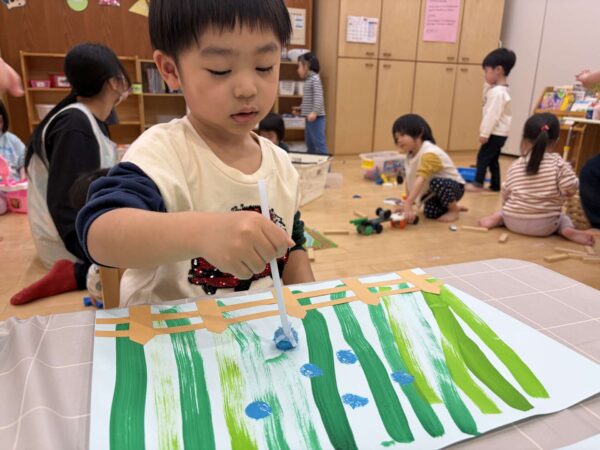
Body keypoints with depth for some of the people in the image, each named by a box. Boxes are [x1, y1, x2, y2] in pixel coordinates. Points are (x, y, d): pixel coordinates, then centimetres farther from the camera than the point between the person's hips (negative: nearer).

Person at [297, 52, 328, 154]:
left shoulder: (315, 79, -12)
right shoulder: (308, 80, 17)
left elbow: (318, 97, -24)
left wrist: (314, 112, -34)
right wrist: (300, 108, 32)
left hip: (316, 118, -10)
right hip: (310, 117, 10)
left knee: (319, 143, -10)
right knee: (309, 143, 15)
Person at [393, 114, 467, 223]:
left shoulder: (429, 153, -32)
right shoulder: (410, 155, -3)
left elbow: (421, 179, -44)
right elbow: (409, 181, 2)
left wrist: (408, 204, -51)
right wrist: (407, 203, -4)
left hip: (454, 186, -7)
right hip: (435, 190, 7)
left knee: (436, 183, -37)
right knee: (430, 212, -14)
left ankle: (454, 210, -10)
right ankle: (449, 206, 19)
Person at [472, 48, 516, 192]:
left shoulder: (497, 92, -21)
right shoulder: (497, 89, 12)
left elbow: (493, 115, -23)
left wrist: (484, 133, -21)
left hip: (496, 133, -11)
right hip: (498, 133, 11)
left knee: (483, 157, -7)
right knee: (493, 159, 15)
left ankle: (478, 183, -5)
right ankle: (495, 185, 21)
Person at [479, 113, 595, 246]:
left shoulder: (515, 166, 1)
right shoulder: (558, 163, -8)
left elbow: (506, 193, 8)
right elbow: (571, 189, -14)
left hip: (513, 221, 1)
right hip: (544, 225, -1)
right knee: (562, 218, 30)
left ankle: (497, 217, 3)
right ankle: (568, 230, -1)